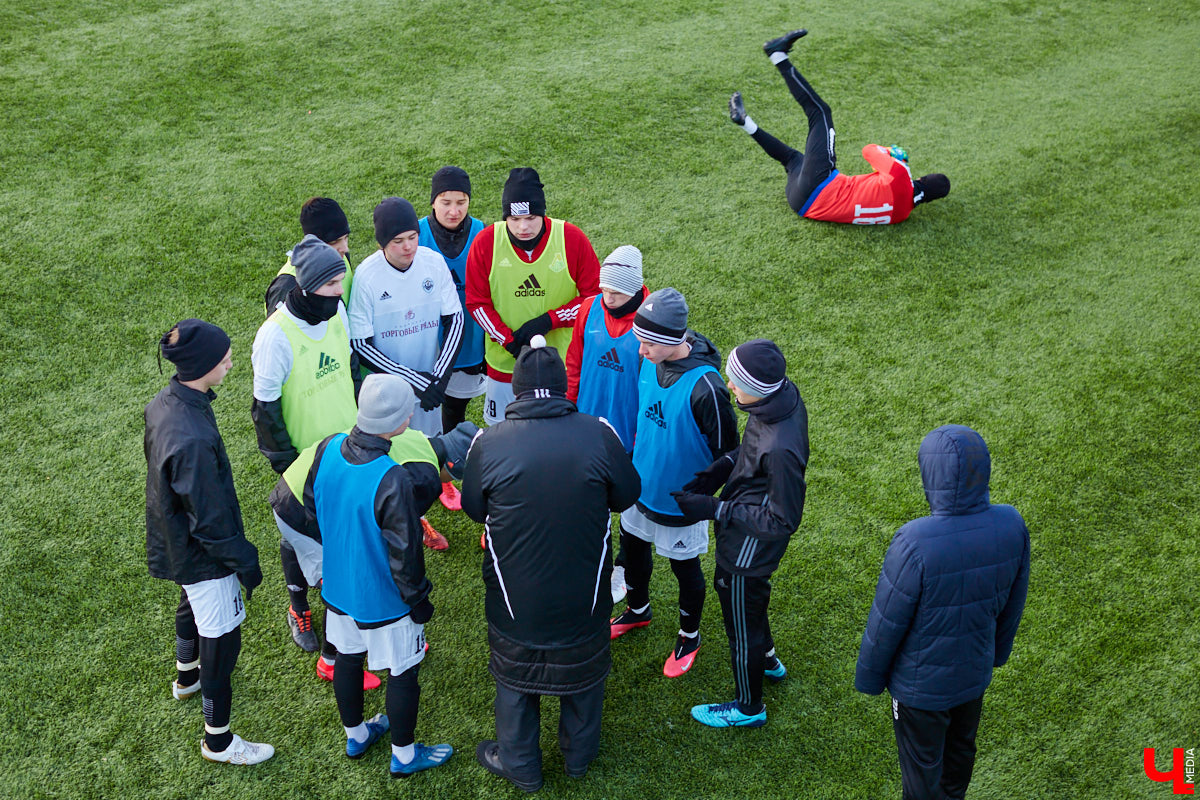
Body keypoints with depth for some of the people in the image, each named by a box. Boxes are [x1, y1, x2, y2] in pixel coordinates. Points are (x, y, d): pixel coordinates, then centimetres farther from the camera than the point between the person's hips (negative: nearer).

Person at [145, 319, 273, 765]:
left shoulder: (163, 405, -10)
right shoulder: (192, 439, -39)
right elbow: (210, 521, -29)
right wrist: (245, 562, -15)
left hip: (174, 540, 9)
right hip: (203, 556, -9)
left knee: (192, 605, 34)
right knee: (221, 639, 8)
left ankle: (186, 678, 61)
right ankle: (218, 741, 26)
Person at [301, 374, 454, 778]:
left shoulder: (327, 450, -15)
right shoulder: (392, 481, -35)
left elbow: (311, 511, 2)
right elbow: (404, 555, -25)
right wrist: (418, 600, -8)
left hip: (338, 588, 7)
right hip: (383, 599, -6)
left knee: (348, 657, 26)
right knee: (402, 673, 15)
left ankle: (355, 736, 49)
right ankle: (404, 756, 35)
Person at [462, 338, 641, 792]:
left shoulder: (489, 444, -18)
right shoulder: (598, 435, -18)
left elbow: (474, 509, -3)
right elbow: (626, 495, -3)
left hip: (516, 595, -1)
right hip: (583, 595, 1)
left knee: (515, 670, 22)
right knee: (584, 665, 25)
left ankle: (520, 764, 40)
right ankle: (579, 755, 45)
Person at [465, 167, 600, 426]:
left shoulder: (572, 240, -12)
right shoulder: (485, 243, -10)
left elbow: (594, 296, -6)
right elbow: (476, 302, -3)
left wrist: (548, 321, -16)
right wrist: (510, 342, -14)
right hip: (504, 364, 1)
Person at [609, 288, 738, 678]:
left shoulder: (704, 388, -34)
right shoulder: (651, 360, -12)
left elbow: (726, 454, -21)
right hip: (642, 482, 7)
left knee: (685, 567, 14)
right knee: (632, 545, 26)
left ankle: (689, 637, 40)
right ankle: (637, 610, 54)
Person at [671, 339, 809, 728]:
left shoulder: (781, 449, -41)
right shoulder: (785, 395, -14)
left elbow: (782, 521, -29)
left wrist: (715, 510, -26)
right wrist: (714, 473, -6)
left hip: (750, 547, -9)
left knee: (742, 621, 16)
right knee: (739, 591, 34)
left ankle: (748, 707, 43)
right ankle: (767, 659, 61)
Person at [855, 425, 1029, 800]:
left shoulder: (914, 544, -37)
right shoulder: (1011, 525, -20)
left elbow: (886, 622, -22)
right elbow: (1013, 600, -2)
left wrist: (868, 676, -4)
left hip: (921, 683, -5)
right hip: (975, 671, 5)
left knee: (922, 769, 19)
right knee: (960, 748, 30)